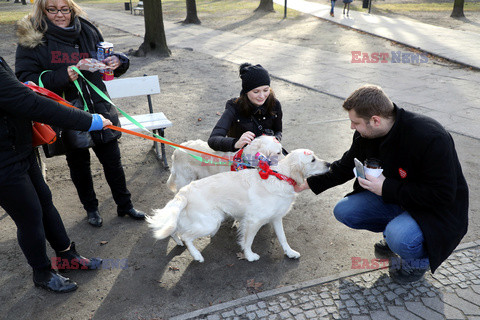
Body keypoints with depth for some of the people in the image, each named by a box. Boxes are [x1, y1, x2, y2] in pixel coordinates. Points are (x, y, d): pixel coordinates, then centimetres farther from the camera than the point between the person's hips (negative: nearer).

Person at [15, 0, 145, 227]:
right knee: (78, 164, 14)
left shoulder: (87, 31, 3)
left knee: (112, 160, 11)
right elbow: (24, 79, -12)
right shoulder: (32, 38, -6)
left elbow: (107, 61, 14)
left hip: (99, 108, 3)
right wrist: (61, 76, -27)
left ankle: (124, 205, 30)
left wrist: (117, 62, -11)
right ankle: (91, 208, 36)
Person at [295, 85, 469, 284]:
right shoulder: (366, 135, -9)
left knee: (400, 238, -34)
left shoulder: (431, 138, -31)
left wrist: (386, 188, -29)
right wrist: (309, 183, 4)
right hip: (393, 197, 7)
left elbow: (442, 195, -29)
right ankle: (395, 232, 16)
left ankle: (419, 260, 4)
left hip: (438, 210, -6)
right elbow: (345, 167, 7)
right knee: (343, 211, -7)